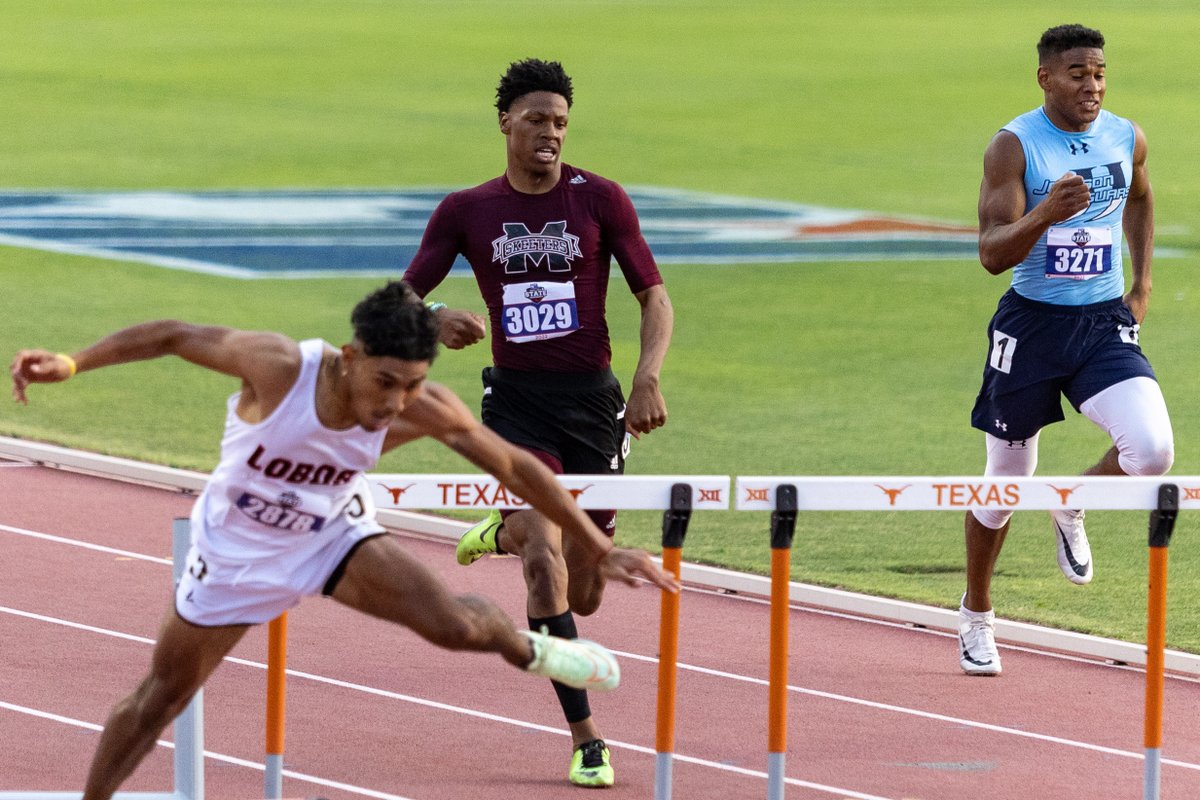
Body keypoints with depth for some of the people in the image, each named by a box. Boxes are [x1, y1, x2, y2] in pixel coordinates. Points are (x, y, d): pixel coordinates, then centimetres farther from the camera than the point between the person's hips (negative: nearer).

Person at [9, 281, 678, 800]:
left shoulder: (424, 411, -28)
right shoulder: (279, 366, -36)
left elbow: (516, 467, -16)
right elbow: (175, 336, -23)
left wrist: (599, 550, -12)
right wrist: (72, 364, -29)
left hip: (335, 533, 1)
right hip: (238, 545, -1)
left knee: (455, 624, -16)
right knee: (163, 695, 8)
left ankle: (525, 648, 20)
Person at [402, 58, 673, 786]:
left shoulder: (600, 200, -1)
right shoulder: (466, 211, 2)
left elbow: (655, 295, 0)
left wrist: (649, 377, -17)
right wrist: (436, 320, -20)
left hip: (592, 399, 1)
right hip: (517, 403, -1)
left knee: (583, 595, 8)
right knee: (546, 561, -22)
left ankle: (507, 531, 43)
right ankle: (586, 739, -14)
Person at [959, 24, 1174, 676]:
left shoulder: (1127, 139, 3)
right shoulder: (1014, 146, -11)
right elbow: (992, 254, -17)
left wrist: (1142, 286, 17)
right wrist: (1045, 214, -34)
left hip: (1105, 323, 3)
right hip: (1032, 323, -3)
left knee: (1153, 449, -22)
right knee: (1004, 482, 8)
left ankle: (1073, 509, 11)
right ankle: (976, 618, 30)